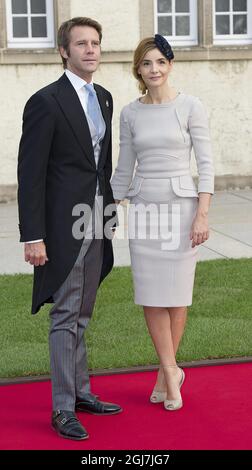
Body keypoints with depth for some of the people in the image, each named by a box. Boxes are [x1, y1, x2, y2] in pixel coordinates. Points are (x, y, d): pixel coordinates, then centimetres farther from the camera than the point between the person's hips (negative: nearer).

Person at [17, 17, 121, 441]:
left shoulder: (104, 98, 11)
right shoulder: (46, 102, -11)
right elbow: (31, 174, -14)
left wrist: (109, 211, 15)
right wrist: (32, 237, -17)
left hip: (95, 225, 7)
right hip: (64, 226, -7)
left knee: (81, 315, 16)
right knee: (65, 317, -1)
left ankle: (81, 392, 27)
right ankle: (63, 409, 8)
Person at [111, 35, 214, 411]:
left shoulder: (190, 107, -3)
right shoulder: (130, 113, 6)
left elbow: (205, 163, -6)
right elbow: (124, 169, 12)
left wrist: (202, 214, -13)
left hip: (181, 205, -3)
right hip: (144, 208, 3)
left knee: (176, 294, 4)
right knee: (150, 296, 1)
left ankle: (165, 371, 19)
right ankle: (172, 371, 11)